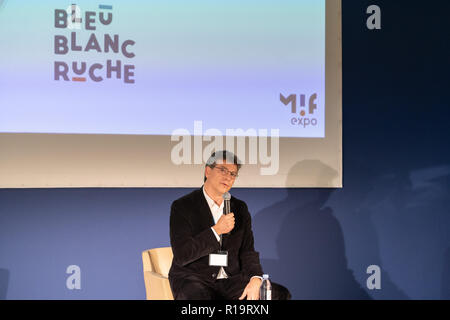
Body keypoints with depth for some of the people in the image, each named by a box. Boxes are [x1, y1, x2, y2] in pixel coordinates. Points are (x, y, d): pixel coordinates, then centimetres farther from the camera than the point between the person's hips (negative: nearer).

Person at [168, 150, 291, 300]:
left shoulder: (240, 208, 14)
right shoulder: (182, 206, -3)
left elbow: (247, 250, 9)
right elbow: (181, 256, -13)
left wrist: (255, 279, -12)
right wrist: (216, 230, -20)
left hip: (230, 279, 5)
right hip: (193, 279, -5)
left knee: (281, 295, -16)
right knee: (198, 301, -41)